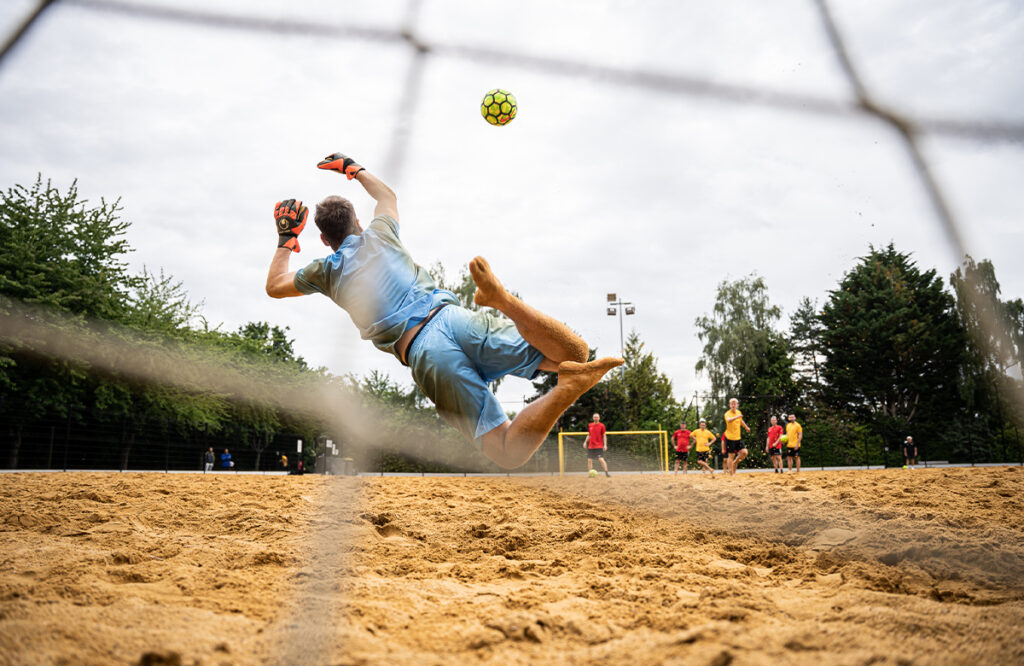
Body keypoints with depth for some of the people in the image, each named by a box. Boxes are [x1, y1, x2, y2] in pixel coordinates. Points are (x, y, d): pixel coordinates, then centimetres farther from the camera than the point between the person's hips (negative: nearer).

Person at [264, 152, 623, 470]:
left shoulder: (327, 270, 18)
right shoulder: (378, 233, 25)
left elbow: (274, 286, 37)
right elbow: (387, 195, 50)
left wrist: (285, 241, 48)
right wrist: (354, 169, 62)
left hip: (421, 352, -3)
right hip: (453, 317, 3)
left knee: (510, 452, -12)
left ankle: (569, 388, -43)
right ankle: (500, 297, -26)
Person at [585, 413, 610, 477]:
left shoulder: (601, 425, -4)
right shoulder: (590, 425, 9)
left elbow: (604, 436, -3)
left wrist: (605, 445, -11)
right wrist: (586, 442, 12)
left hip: (599, 446, -4)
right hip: (591, 446, 4)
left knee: (601, 459, -14)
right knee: (589, 460, 2)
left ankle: (606, 473, -8)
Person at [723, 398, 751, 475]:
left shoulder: (739, 412, 6)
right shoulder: (727, 414, -13)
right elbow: (729, 420, -37)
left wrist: (746, 427, 42)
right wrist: (737, 417, -53)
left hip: (738, 437, 5)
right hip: (730, 438, -5)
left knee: (744, 452, -9)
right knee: (731, 456, -2)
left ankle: (735, 463, 18)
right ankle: (731, 474, 6)